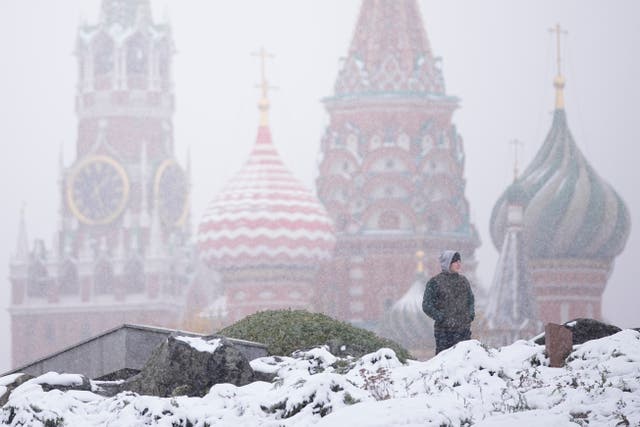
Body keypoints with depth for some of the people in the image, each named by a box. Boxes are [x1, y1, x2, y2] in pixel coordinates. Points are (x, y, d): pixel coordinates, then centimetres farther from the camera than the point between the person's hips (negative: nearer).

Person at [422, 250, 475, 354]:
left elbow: (470, 300, 24)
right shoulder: (434, 282, -4)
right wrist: (442, 318, -15)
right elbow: (427, 306, -6)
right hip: (444, 331, -4)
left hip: (463, 330, 4)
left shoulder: (463, 281, 13)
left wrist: (470, 314, 5)